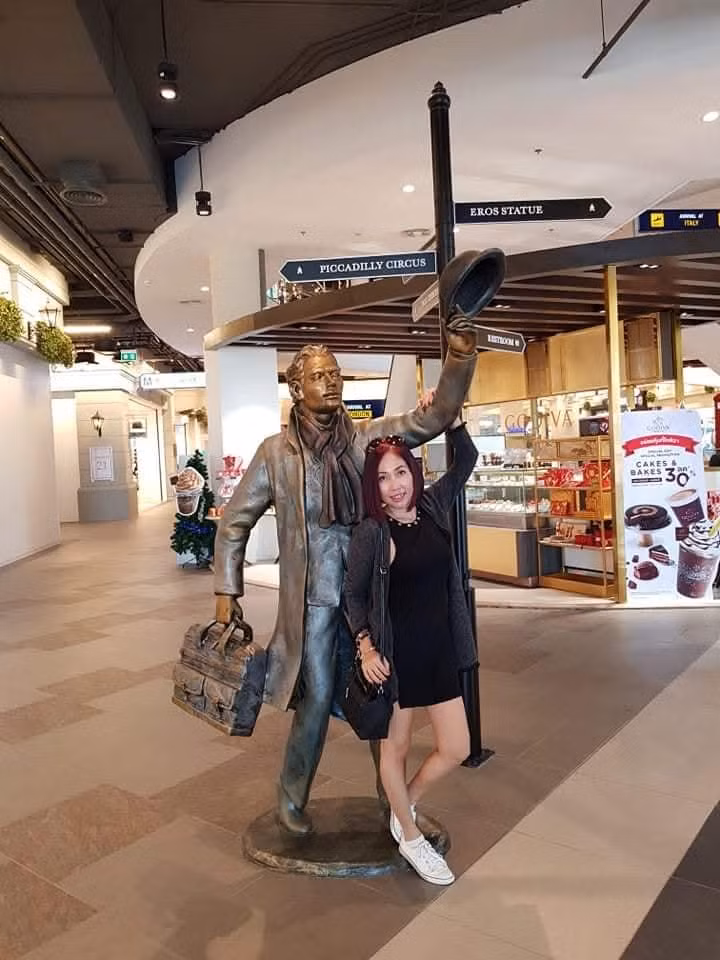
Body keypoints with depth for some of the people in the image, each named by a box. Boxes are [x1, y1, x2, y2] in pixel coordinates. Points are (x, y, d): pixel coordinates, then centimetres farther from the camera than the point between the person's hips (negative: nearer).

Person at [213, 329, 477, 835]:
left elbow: (434, 416, -7)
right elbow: (235, 522, 5)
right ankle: (291, 798, 32)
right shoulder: (276, 451, -2)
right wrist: (227, 590, 2)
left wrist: (459, 359, -22)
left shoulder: (366, 436, 1)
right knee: (317, 699, 6)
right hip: (313, 596, -2)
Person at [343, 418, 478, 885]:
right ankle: (410, 837, 37)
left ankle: (406, 802, 38)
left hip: (440, 647, 5)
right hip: (395, 651, -5)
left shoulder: (433, 507, -1)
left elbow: (467, 458, 8)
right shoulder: (370, 532, -14)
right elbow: (354, 595, -6)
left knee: (456, 749, 11)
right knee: (396, 747, 14)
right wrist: (366, 648, -14)